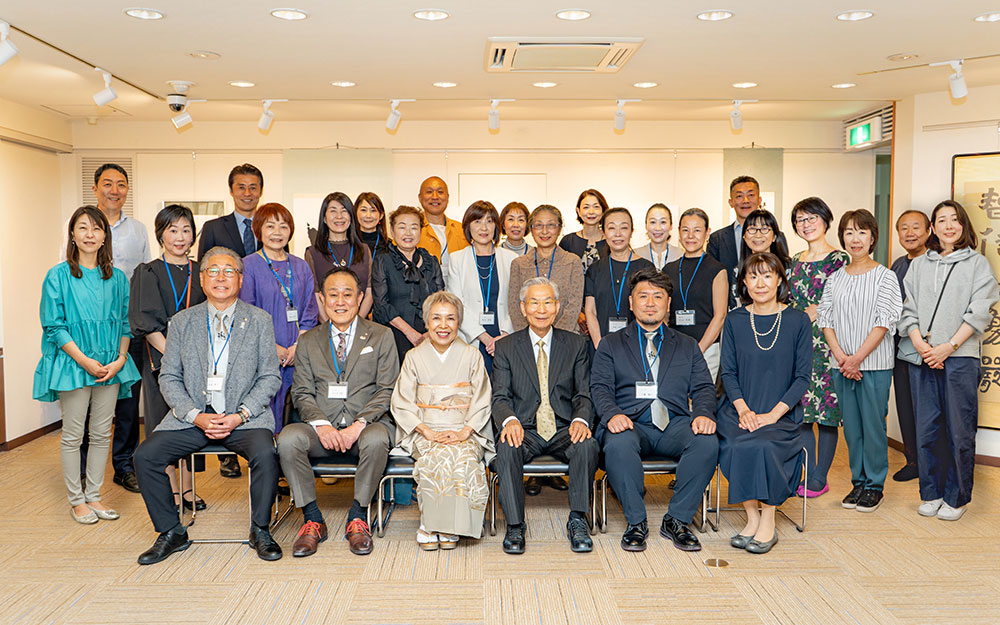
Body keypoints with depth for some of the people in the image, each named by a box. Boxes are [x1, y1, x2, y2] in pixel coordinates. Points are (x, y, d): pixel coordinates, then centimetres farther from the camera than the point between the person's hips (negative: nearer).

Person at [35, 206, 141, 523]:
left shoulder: (117, 278, 6)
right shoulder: (58, 277, -3)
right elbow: (54, 326, -7)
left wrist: (120, 359, -6)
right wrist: (85, 361, -14)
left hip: (110, 366, 3)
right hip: (72, 363, -3)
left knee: (102, 434, 9)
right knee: (73, 435, 5)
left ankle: (94, 495, 22)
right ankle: (77, 500, 18)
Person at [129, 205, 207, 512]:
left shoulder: (201, 273, 10)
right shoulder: (148, 273, 1)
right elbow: (147, 323, -8)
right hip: (161, 360, -3)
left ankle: (186, 488, 18)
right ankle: (171, 493, 11)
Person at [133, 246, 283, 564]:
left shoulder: (259, 320, 4)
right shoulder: (182, 322, 9)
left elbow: (270, 377, 1)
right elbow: (168, 377, 7)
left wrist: (240, 416, -12)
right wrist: (196, 416, -9)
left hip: (245, 416, -2)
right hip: (192, 415, 3)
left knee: (265, 453, -30)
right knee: (145, 455, -16)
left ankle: (260, 530, -6)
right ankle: (171, 532, 5)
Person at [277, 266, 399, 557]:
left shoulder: (381, 336, 8)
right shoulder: (309, 340, 16)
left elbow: (388, 390, 0)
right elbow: (302, 393, 8)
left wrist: (359, 425, -15)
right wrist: (321, 425, -12)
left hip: (366, 425, -2)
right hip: (323, 427, 2)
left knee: (376, 439, -36)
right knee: (288, 439, -28)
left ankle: (358, 517, -14)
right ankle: (312, 519, -11)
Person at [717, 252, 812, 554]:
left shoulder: (798, 320, 2)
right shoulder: (734, 320, 6)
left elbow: (803, 376, -1)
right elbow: (728, 372, 5)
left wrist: (773, 414, -13)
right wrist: (743, 409, -11)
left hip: (782, 413, -1)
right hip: (739, 410, 1)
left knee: (763, 446, -30)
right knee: (737, 447, -29)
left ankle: (768, 522, -12)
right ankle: (752, 518, -10)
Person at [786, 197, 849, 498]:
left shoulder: (840, 260, -3)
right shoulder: (794, 262, 14)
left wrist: (816, 313, -12)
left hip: (825, 343, -5)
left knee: (826, 414, 0)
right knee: (800, 411, 5)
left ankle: (819, 478, 9)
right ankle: (805, 475, 15)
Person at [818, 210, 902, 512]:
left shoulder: (884, 276, -3)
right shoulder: (835, 278, 8)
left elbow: (884, 322, -10)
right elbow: (825, 318, 4)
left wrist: (858, 357, -15)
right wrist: (840, 356, -9)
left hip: (875, 365, -4)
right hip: (842, 366, 4)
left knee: (873, 424, 2)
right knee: (851, 426, 10)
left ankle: (875, 485, 15)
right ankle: (858, 481, 23)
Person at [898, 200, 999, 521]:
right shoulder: (918, 265, 14)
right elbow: (908, 310, 9)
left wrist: (948, 346, -12)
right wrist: (920, 344, -7)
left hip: (960, 357, -3)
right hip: (922, 358, 3)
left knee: (959, 431, 0)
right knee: (926, 428, 6)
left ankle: (957, 498, 12)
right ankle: (931, 493, 18)